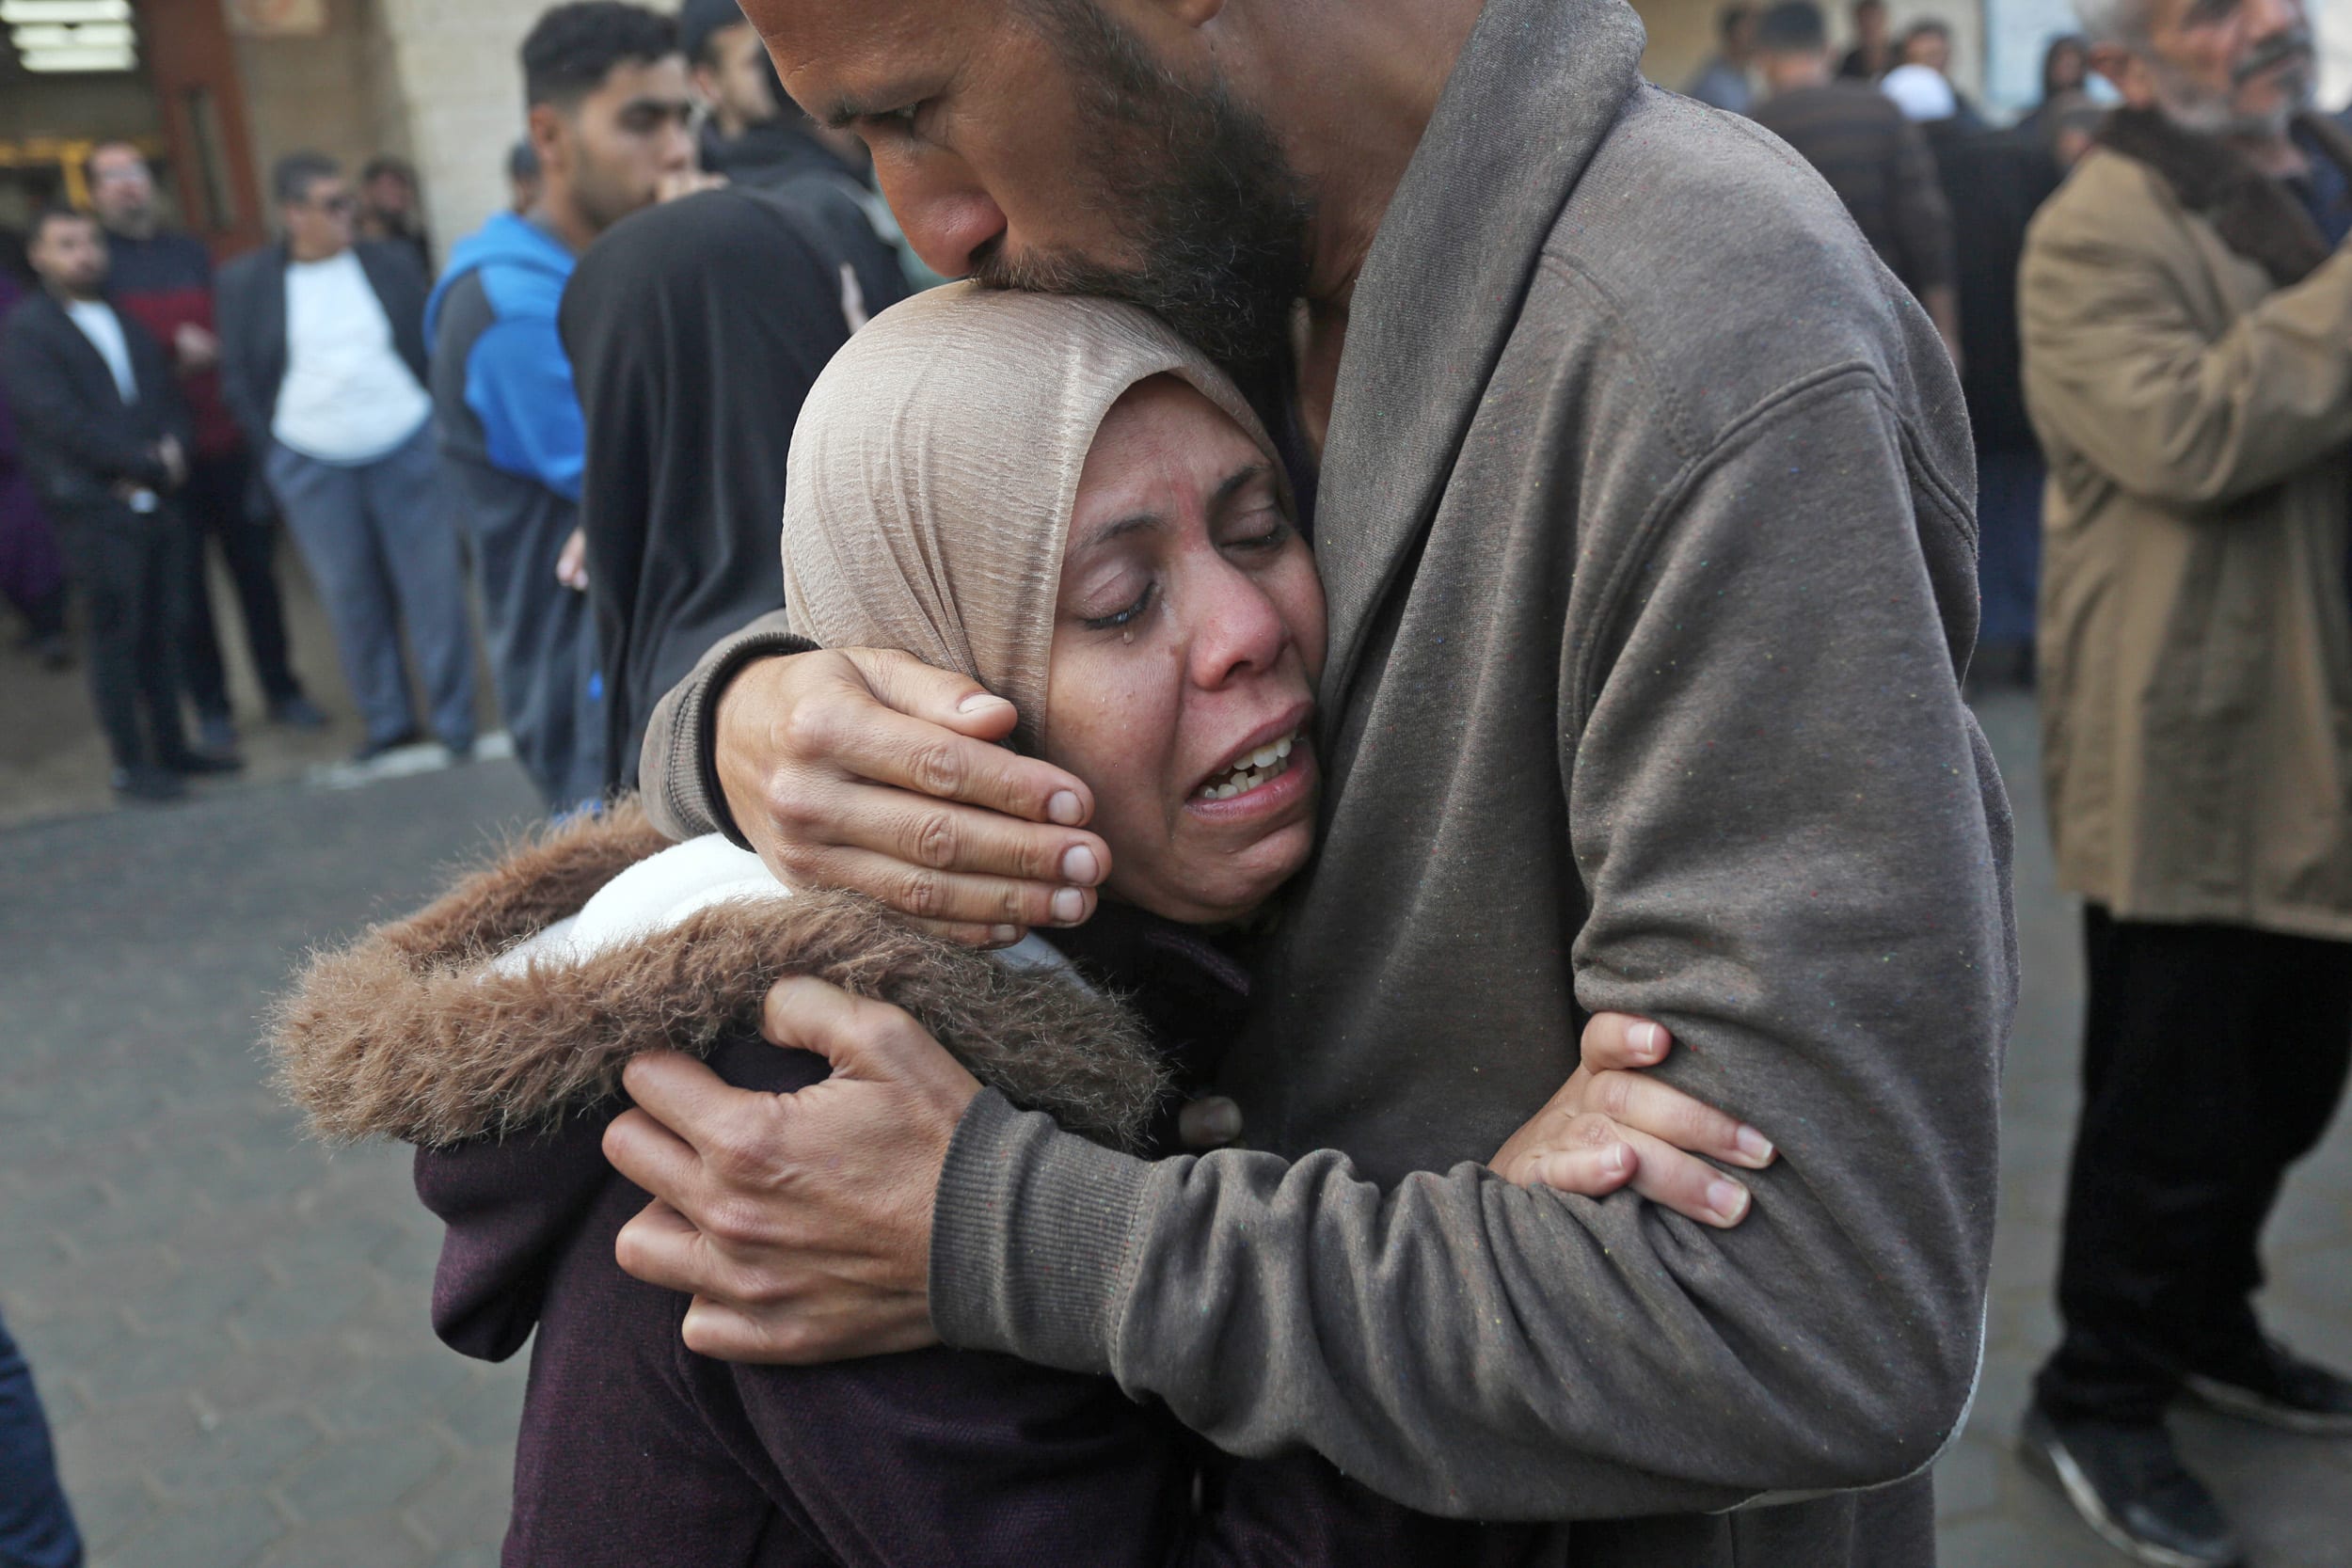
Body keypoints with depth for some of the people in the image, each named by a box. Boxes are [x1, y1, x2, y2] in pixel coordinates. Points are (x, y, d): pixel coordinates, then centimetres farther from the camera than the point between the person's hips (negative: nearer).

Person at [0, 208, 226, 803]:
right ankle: (131, 764, 6)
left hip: (154, 502, 6)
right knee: (115, 636, -2)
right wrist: (148, 463, -13)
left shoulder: (128, 323, 17)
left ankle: (171, 746, 20)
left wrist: (171, 452, -7)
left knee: (162, 630, 10)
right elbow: (59, 419, -13)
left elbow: (170, 398, 14)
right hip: (93, 508, -6)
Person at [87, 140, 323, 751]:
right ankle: (210, 706, 14)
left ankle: (281, 689, 19)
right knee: (184, 578, 4)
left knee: (255, 563, 6)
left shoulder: (189, 252, 13)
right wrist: (172, 353, -15)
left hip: (227, 440, 3)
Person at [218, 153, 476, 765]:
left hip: (407, 449, 0)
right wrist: (271, 454, 0)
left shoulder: (392, 262, 3)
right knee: (352, 598, 6)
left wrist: (438, 427, 2)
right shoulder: (243, 282, 1)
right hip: (310, 464, 0)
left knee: (435, 588, 0)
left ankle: (455, 721, 10)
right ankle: (385, 721, 19)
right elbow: (239, 381, 5)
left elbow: (431, 349, 8)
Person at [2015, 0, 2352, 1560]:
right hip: (2198, 754, -8)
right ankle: (2099, 1401, 22)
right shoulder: (2103, 232, -13)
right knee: (2172, 1104, 3)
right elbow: (2191, 436, -28)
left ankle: (2209, 1323, 41)